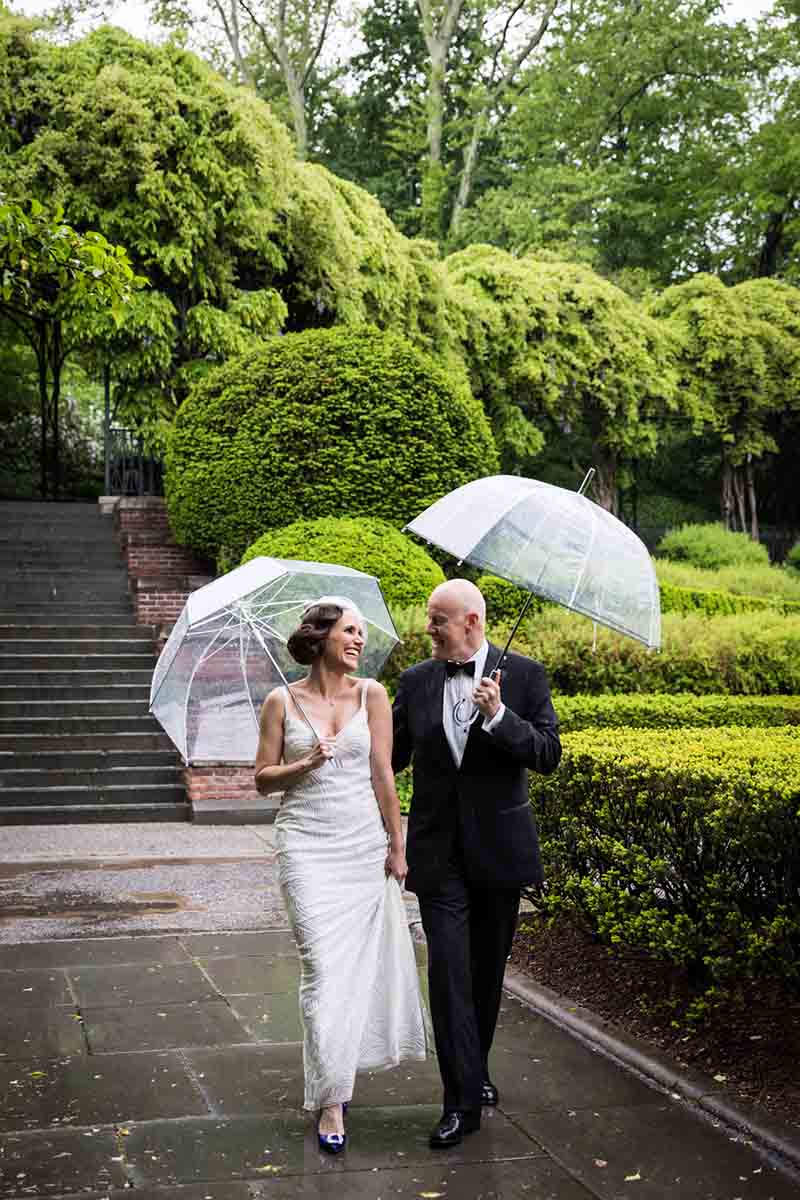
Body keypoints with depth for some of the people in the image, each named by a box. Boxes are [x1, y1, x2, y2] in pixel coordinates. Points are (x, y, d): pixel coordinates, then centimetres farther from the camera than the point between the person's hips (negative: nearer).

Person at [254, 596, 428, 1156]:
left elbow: (383, 773, 1)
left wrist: (397, 846, 1)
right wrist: (306, 763, -14)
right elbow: (263, 778, 4)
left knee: (361, 959, 7)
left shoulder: (371, 694, 2)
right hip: (307, 846, -2)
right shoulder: (281, 701, 0)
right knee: (324, 966, -7)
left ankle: (341, 1060, 33)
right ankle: (331, 1100, 2)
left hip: (365, 844, 2)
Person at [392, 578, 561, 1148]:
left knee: (488, 970, 14)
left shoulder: (524, 674, -3)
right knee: (449, 970, -7)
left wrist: (498, 715, -23)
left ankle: (474, 1070, 35)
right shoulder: (415, 682, 3)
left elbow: (549, 755, -9)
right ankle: (463, 1100, -1)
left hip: (500, 846, 0)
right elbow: (393, 754, 13)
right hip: (439, 851, 1)